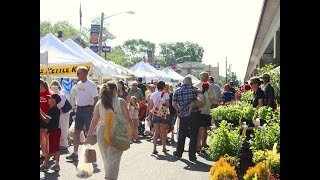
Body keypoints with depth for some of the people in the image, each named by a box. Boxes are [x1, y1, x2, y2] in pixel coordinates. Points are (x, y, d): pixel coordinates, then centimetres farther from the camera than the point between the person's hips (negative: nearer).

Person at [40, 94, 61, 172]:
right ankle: (57, 165, 11)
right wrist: (41, 111, 21)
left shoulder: (51, 110, -16)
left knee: (49, 150, 1)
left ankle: (45, 165, 10)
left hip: (52, 132, -8)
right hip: (57, 130, 8)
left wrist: (40, 114, -8)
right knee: (57, 149, 9)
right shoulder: (57, 109, 10)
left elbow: (47, 121, -16)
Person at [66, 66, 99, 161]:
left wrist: (93, 112, -20)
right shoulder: (78, 84, 11)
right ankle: (75, 153, 14)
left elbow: (95, 99, -15)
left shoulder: (90, 84, -12)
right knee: (76, 132, 7)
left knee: (89, 132, 2)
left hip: (87, 109, -7)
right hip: (79, 109, 7)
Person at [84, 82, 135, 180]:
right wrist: (133, 130, 10)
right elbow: (128, 118, -3)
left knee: (106, 158, 19)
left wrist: (89, 136, 4)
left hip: (102, 132, 4)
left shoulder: (99, 103, 3)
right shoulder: (120, 101, -5)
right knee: (114, 159, -3)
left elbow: (94, 120, 1)